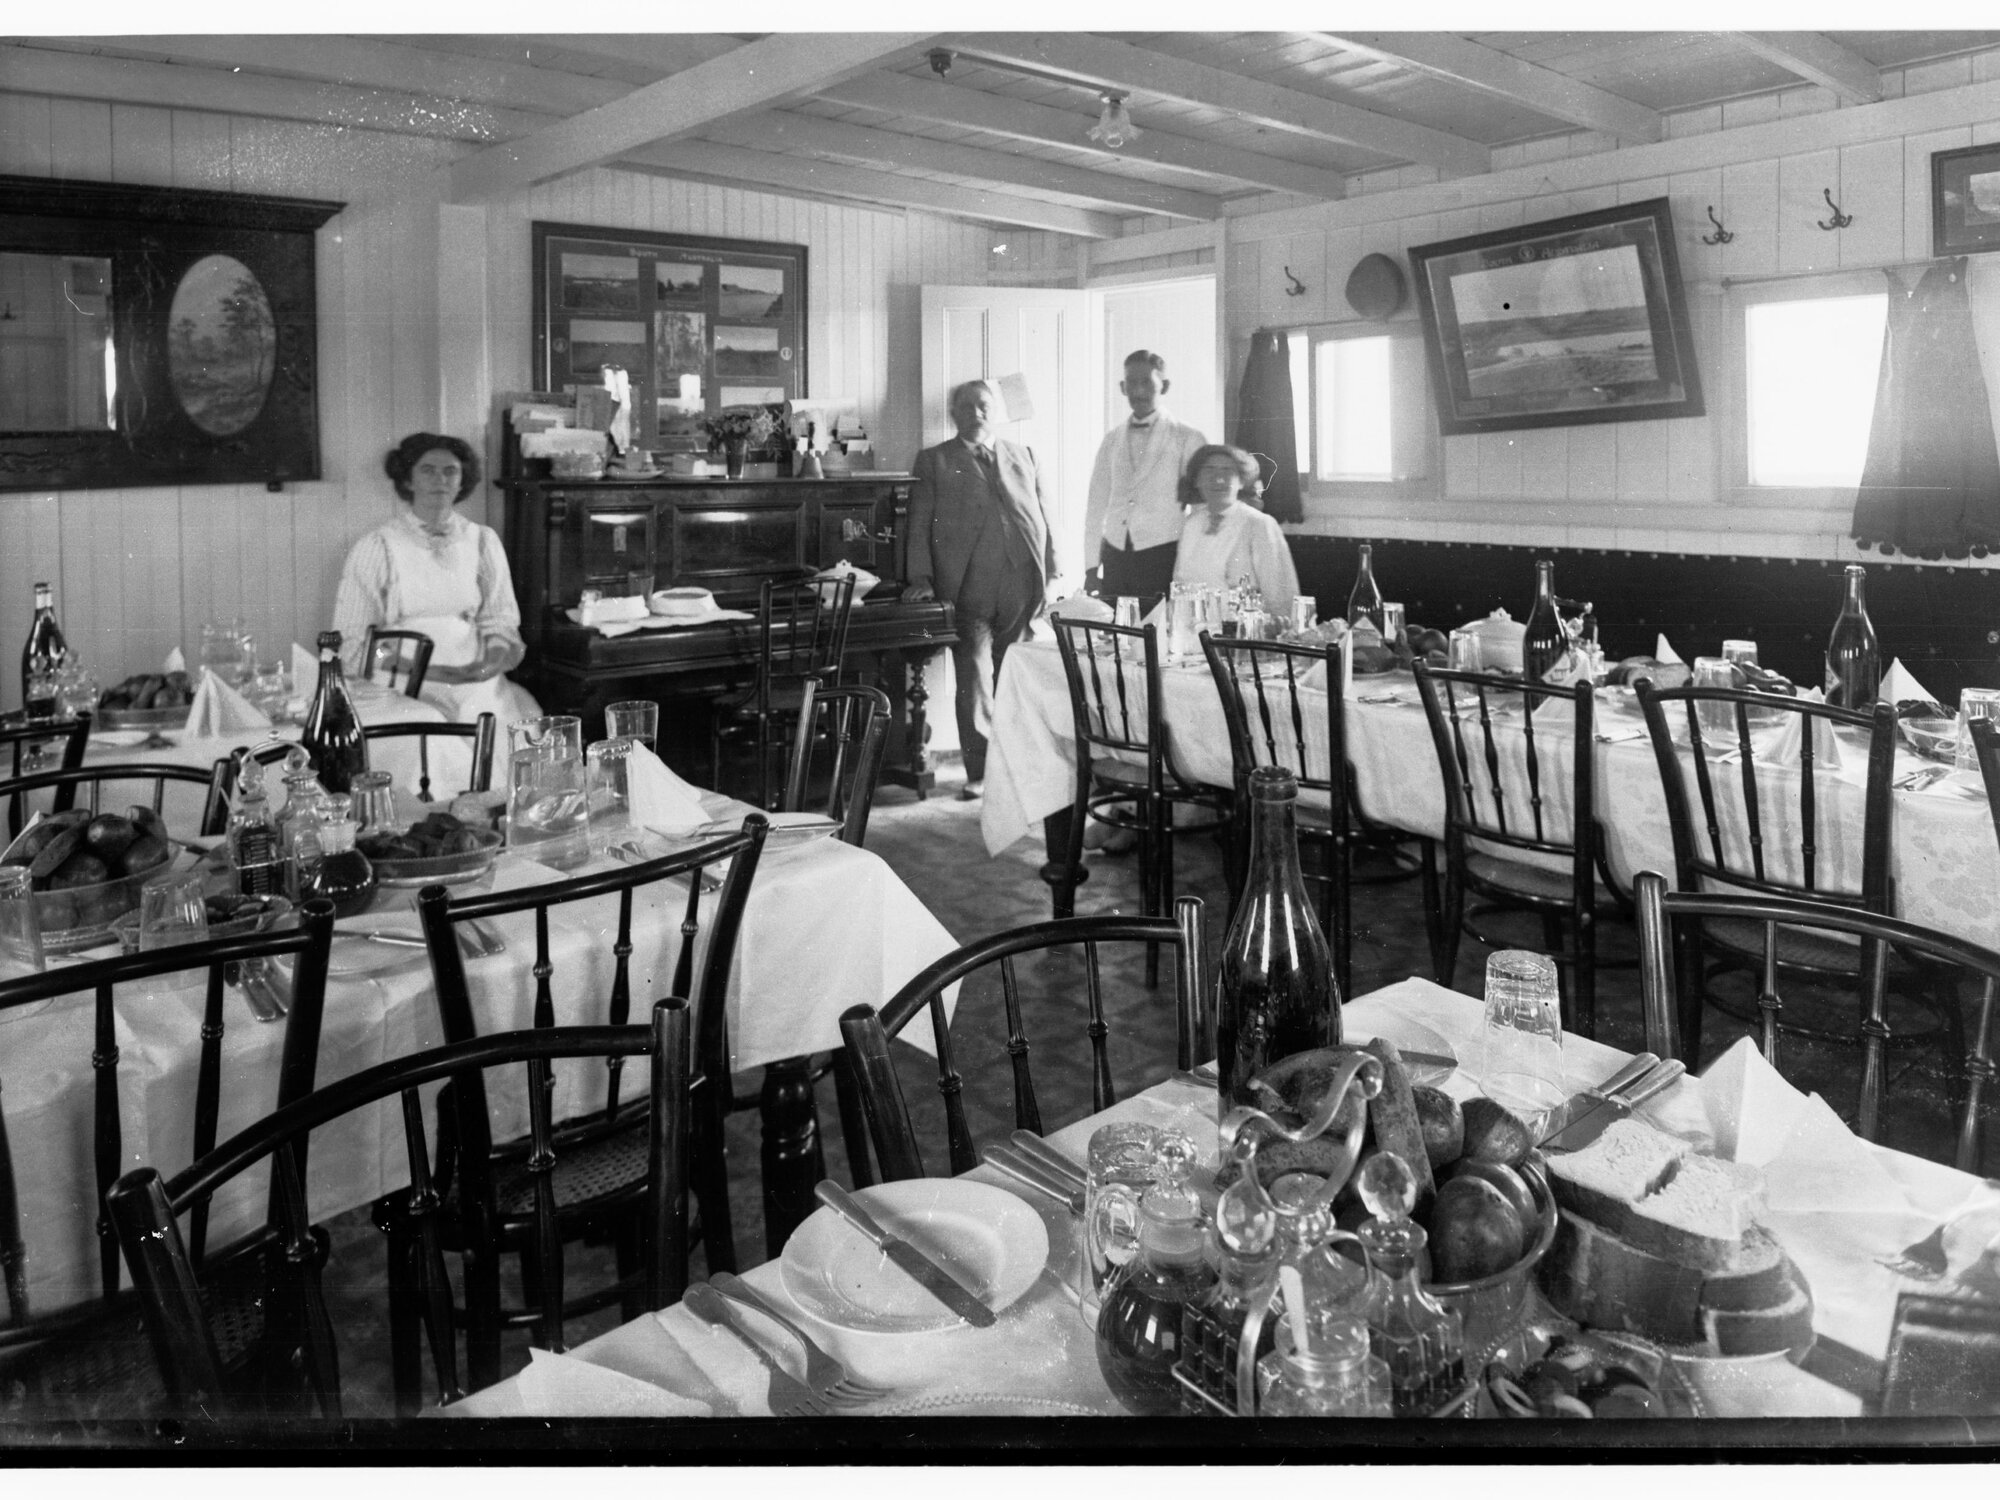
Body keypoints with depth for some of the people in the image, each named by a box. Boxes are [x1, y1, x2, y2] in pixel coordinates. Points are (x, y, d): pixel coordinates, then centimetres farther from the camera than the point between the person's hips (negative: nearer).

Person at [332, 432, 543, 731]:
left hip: (476, 681, 3)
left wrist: (495, 658, -9)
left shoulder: (483, 541, 13)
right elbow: (351, 644, 1)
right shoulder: (377, 548, 3)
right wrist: (426, 671, -13)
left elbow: (501, 622, 14)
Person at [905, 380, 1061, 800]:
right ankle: (981, 770, -3)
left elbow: (1043, 515, 16)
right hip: (967, 588, -2)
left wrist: (1050, 574, 8)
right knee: (973, 677, -6)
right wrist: (921, 578, -6)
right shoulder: (934, 461, 11)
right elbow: (919, 524, 6)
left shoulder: (1022, 456, 19)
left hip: (1022, 585, 2)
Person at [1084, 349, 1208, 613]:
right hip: (1114, 556, 4)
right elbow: (1097, 503, 14)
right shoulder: (1112, 440, 12)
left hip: (1162, 555, -3)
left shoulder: (1189, 440, 1)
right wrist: (1092, 563, 9)